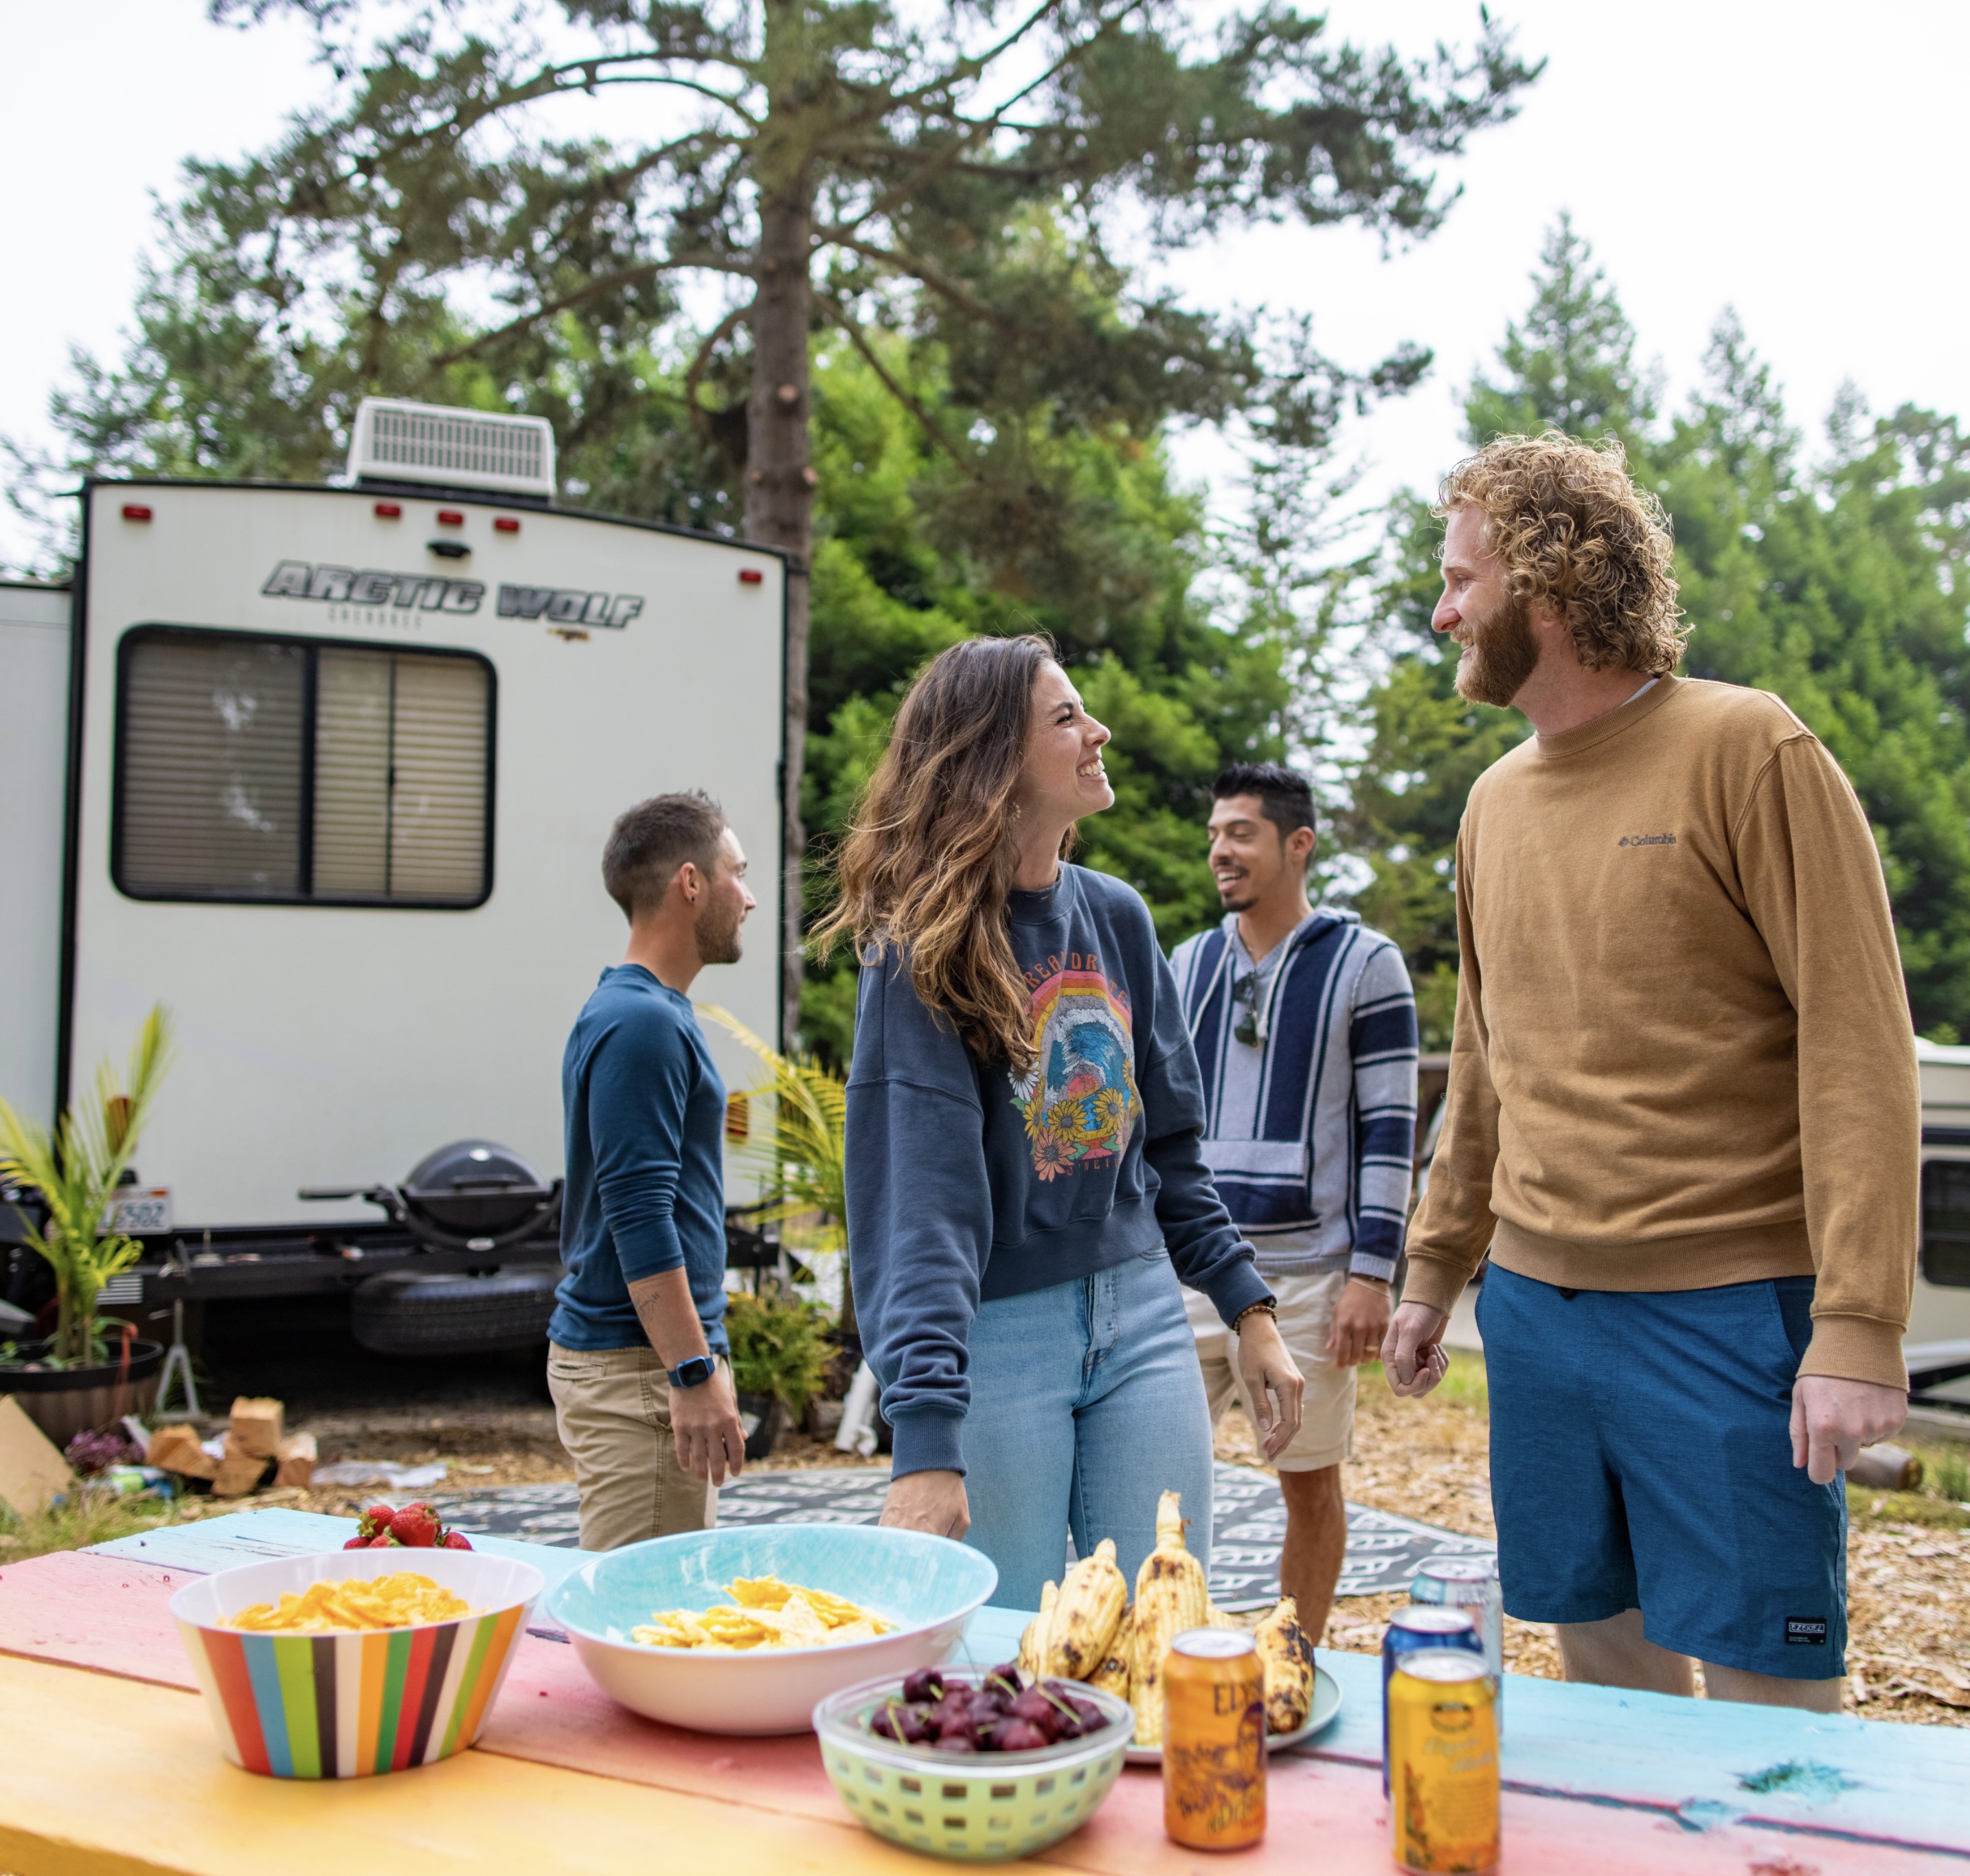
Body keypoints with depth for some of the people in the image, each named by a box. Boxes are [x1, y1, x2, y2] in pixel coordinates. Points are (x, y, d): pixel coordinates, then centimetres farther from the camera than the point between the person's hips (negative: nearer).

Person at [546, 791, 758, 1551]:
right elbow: (638, 1218, -22)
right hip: (637, 1369, -10)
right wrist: (695, 1375, -22)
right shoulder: (641, 1023, -16)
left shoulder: (642, 1012, 16)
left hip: (654, 1354, 10)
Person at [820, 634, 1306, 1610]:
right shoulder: (924, 950, -12)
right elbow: (921, 1194, -22)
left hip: (1141, 1319, 5)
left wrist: (1249, 1309, 7)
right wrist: (927, 1438, -29)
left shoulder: (1118, 917, 7)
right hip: (997, 1336, -5)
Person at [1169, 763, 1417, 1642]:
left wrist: (1371, 1273, -10)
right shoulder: (1188, 963, 11)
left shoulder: (1364, 962, -2)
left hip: (1305, 1272, -4)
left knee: (1309, 1481, 7)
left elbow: (1390, 1129, -4)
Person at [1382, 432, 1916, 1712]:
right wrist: (1436, 1270, 19)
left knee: (1769, 1697, 1)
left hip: (1728, 1313, -6)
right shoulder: (1497, 802, 12)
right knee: (1608, 1663, 13)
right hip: (1536, 1308, 6)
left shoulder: (1747, 752, -8)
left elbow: (1860, 1046, -13)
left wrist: (1861, 1327, -19)